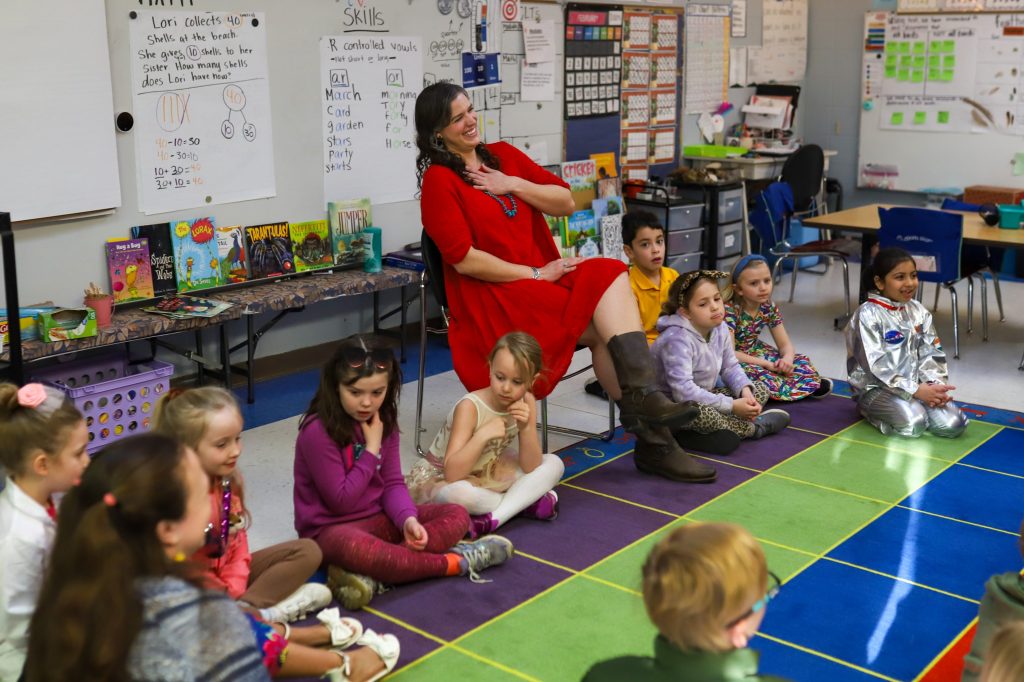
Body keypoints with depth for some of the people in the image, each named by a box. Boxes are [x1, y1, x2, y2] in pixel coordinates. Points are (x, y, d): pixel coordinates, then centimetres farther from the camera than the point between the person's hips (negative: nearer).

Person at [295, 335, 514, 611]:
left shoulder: (384, 421, 3)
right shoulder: (317, 431, -19)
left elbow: (393, 483, 1)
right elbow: (341, 501, -17)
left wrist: (408, 519, -20)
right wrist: (371, 449, -17)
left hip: (379, 518, 8)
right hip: (332, 528, -7)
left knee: (457, 516, -10)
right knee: (353, 547, -43)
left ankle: (371, 575, -30)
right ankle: (455, 562, -25)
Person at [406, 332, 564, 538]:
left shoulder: (526, 402, -12)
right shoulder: (470, 406, -28)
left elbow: (531, 467, -12)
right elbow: (452, 473, -33)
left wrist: (526, 428, -28)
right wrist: (482, 435, -43)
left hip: (487, 474, 6)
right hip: (440, 478, -6)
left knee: (554, 464, -9)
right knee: (459, 493, -41)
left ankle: (493, 519, -23)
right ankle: (526, 502, -18)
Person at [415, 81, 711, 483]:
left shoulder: (502, 156, 14)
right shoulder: (439, 180, -6)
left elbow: (566, 202, 9)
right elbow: (464, 259, -15)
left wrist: (512, 185, -5)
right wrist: (537, 274, -14)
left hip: (539, 280, 6)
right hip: (491, 300, -6)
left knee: (609, 275, -22)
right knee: (607, 326, -20)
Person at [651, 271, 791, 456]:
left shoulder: (720, 329, -2)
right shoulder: (678, 340, -28)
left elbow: (730, 367, 7)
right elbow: (684, 391, -35)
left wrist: (745, 391, -15)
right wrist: (732, 405, -31)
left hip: (701, 397, 9)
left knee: (761, 390, 6)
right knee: (699, 412, -41)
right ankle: (754, 427, -10)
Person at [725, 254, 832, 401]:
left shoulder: (769, 307, -6)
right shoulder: (729, 310, -25)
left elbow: (785, 344, -1)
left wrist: (787, 358, -25)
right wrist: (767, 364, -28)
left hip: (756, 353, 7)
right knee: (756, 374, -34)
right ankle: (807, 387, -21)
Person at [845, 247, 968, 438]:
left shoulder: (918, 311, 6)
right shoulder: (868, 315, -15)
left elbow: (931, 353, 5)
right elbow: (876, 365, -20)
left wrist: (935, 385, -14)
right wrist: (915, 390, -24)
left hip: (916, 383, 5)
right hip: (877, 387, -5)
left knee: (952, 424, -15)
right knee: (913, 424, -30)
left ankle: (912, 406, 12)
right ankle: (870, 409, 0)